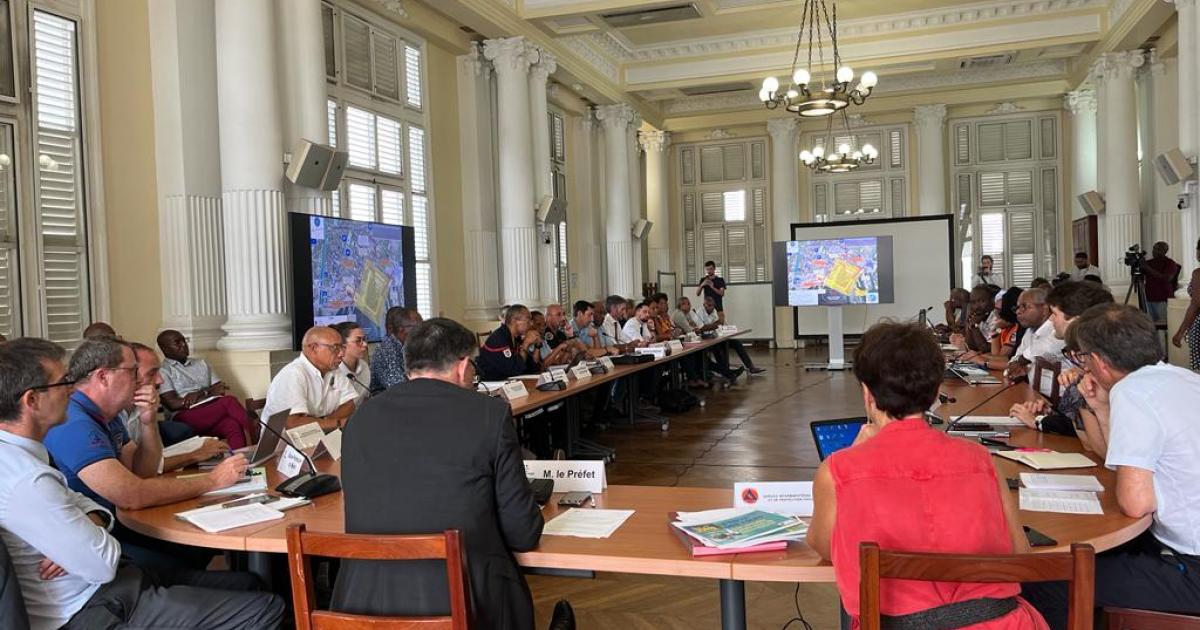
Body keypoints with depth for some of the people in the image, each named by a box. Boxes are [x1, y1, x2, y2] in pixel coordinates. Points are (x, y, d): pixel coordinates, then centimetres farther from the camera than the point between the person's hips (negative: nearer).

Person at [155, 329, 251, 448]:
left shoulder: (201, 363, 24)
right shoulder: (162, 371, 7)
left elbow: (221, 389, 16)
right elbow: (172, 404, -5)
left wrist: (202, 393, -6)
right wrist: (210, 393, -7)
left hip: (212, 410, 4)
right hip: (187, 417, -4)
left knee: (233, 426, -33)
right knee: (229, 401, -32)